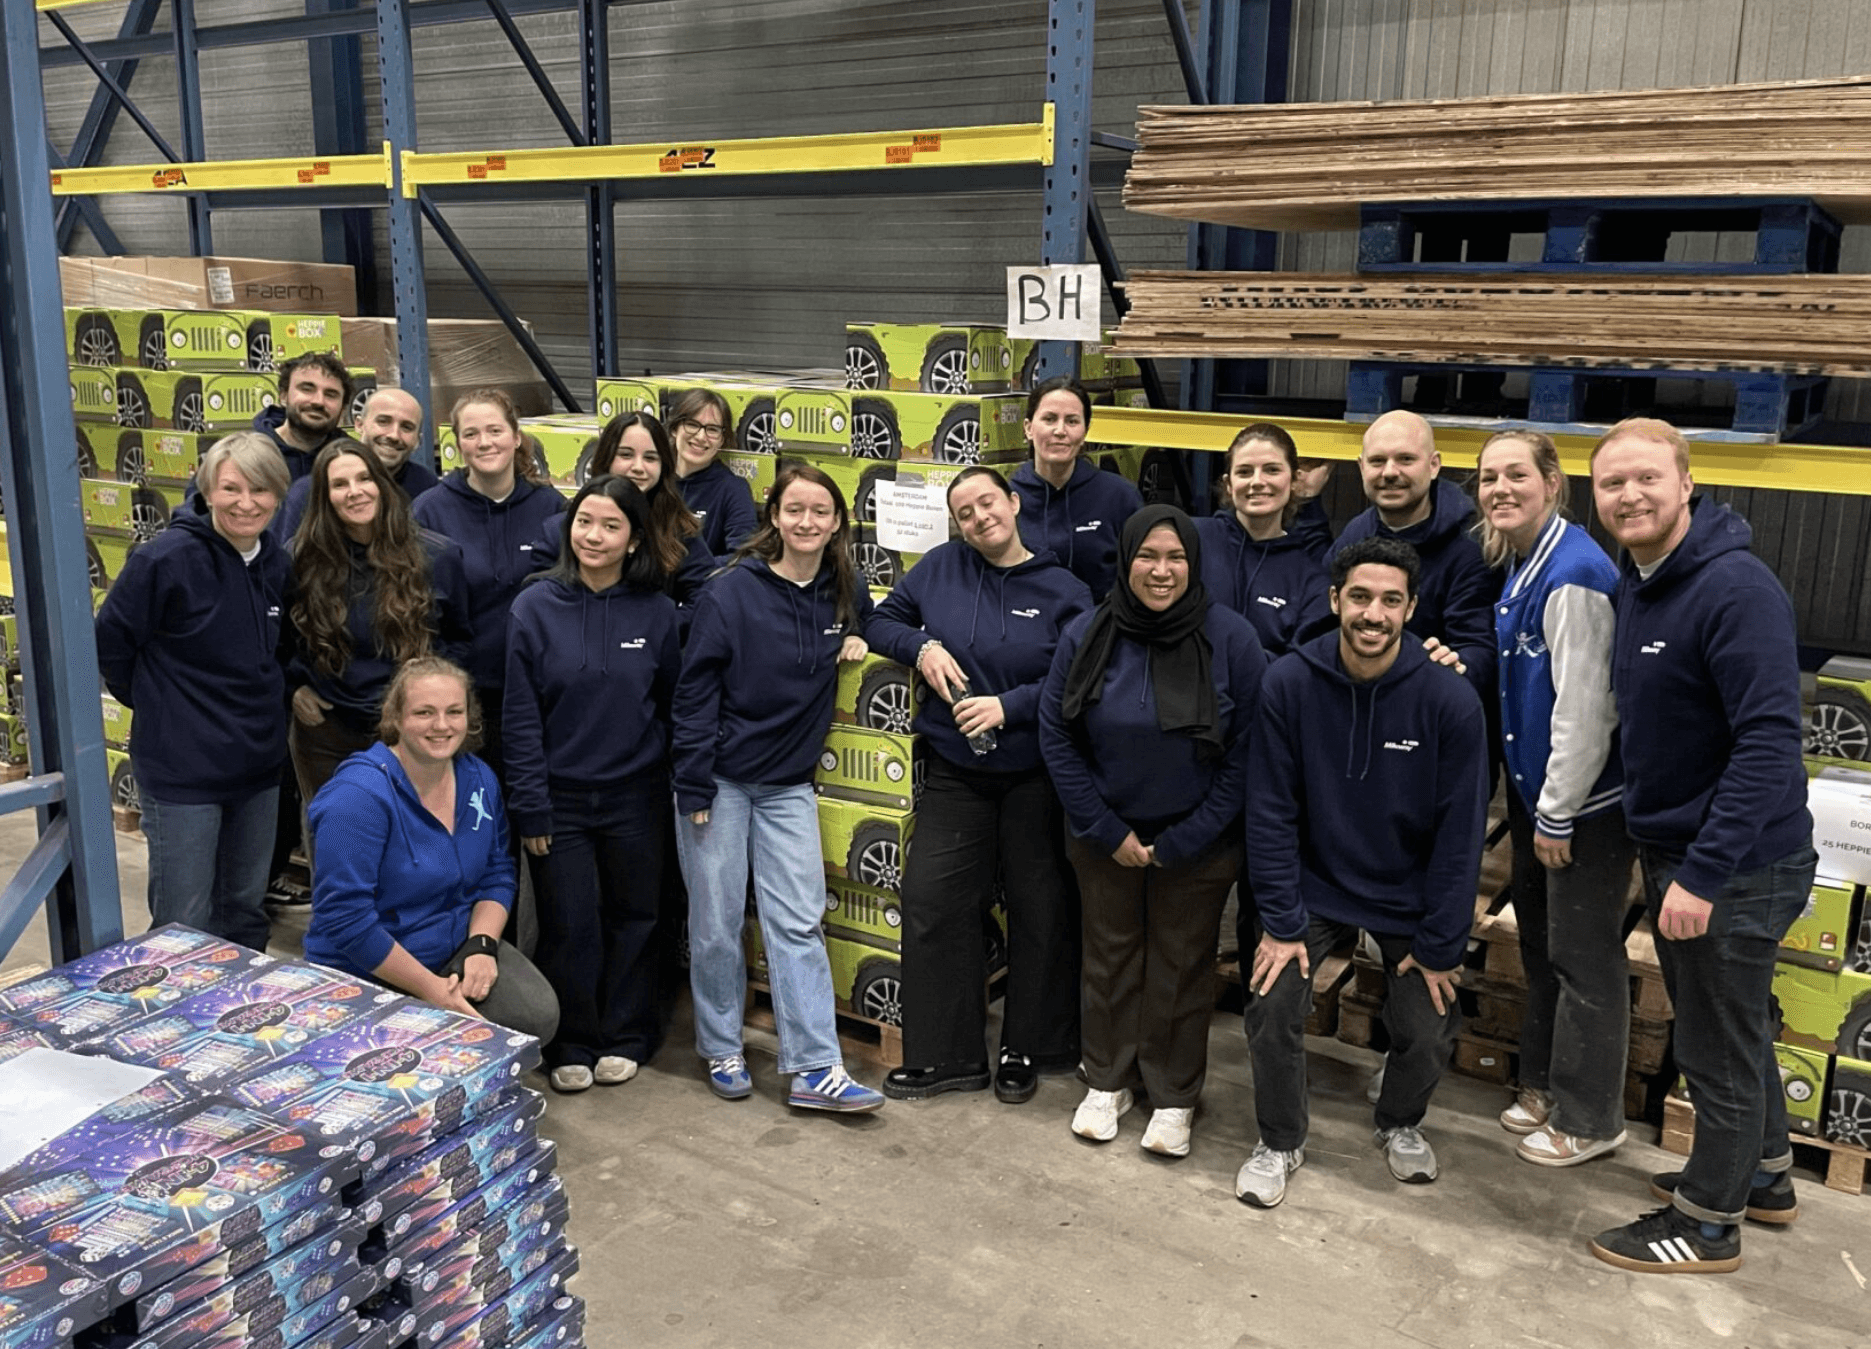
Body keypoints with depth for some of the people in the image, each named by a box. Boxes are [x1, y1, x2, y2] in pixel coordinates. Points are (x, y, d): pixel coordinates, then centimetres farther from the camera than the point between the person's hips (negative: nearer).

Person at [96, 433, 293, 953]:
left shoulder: (278, 565, 2)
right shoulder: (167, 559, -17)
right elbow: (110, 642, -8)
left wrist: (259, 710, 11)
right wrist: (155, 704, 2)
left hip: (259, 764, 6)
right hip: (182, 768, -6)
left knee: (246, 911, 19)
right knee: (185, 927, 3)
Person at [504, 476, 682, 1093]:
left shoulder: (656, 611, -3)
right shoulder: (536, 606, -6)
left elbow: (672, 706, 5)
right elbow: (520, 714, -6)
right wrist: (529, 806, -8)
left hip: (636, 795, 1)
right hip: (561, 795, -1)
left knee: (632, 919, 12)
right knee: (569, 925, 5)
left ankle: (625, 1037, 30)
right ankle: (571, 1045, 25)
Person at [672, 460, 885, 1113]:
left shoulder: (845, 593, 3)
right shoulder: (732, 592, -10)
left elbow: (868, 617, 27)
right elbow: (694, 691, -10)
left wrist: (859, 636, 2)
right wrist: (693, 787, -13)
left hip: (789, 785, 3)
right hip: (721, 779, -3)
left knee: (799, 923, 0)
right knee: (716, 924, 5)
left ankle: (815, 1069, 3)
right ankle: (722, 1051, 23)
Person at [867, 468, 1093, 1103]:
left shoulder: (1062, 589, -4)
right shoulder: (942, 567, 2)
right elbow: (881, 621, 11)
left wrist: (1009, 706, -19)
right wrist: (921, 645, -8)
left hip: (1036, 776, -2)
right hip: (956, 772, 2)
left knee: (1041, 909, 7)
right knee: (931, 900, -1)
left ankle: (1027, 1049, 25)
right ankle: (945, 1054, 12)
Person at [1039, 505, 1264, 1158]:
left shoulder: (1232, 639, -15)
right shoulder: (1087, 635, -11)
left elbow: (1245, 753, -11)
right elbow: (1056, 736, -5)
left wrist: (1182, 843, -12)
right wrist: (1106, 831, -8)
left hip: (1196, 843, -1)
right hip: (1106, 838, 2)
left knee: (1182, 966, 11)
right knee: (1110, 956, 16)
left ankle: (1174, 1097, 29)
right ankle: (1108, 1081, 35)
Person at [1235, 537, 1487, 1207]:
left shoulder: (1450, 700, -18)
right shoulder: (1289, 683, -17)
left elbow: (1459, 832, -11)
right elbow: (1271, 812, -12)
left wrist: (1440, 946, -9)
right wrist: (1280, 921, -14)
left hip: (1410, 898, 0)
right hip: (1313, 884, 0)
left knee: (1428, 1033, -4)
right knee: (1271, 1009, -15)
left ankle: (1400, 1123, 32)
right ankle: (1280, 1140, 14)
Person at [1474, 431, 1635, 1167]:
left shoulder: (1574, 575, -23)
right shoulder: (1516, 565, 6)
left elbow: (1585, 708, -24)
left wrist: (1558, 815, -17)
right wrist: (1530, 805, 14)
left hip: (1585, 802, -9)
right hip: (1535, 791, 9)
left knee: (1583, 958, 4)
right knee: (1540, 945, 20)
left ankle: (1587, 1118, 19)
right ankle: (1544, 1084, 36)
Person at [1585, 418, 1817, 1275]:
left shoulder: (1737, 589, -22)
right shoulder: (1634, 585, 5)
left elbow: (1770, 742, -27)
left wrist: (1703, 874, -28)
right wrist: (1657, 847, 12)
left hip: (1735, 866, -9)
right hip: (1671, 849, 9)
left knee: (1718, 1047, 7)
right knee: (1734, 1027, 24)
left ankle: (1708, 1222, 25)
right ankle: (1761, 1176, 44)